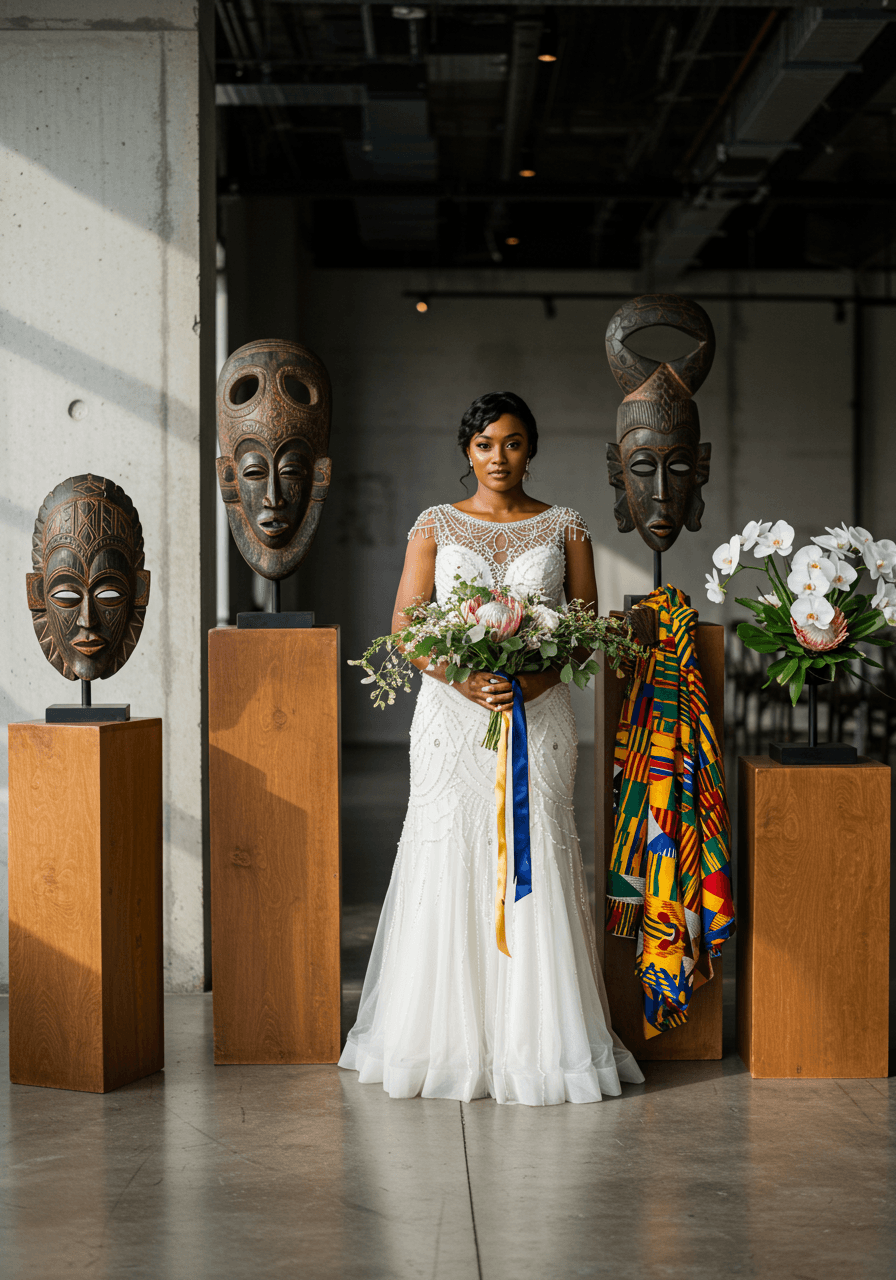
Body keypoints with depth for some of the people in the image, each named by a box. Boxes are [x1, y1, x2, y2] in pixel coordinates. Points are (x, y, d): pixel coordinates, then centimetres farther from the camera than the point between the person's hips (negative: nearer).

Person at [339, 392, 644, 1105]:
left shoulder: (564, 528, 9)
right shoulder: (436, 526, 8)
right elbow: (405, 627, 2)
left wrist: (534, 680, -13)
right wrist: (466, 681, -15)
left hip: (538, 715, 0)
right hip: (451, 713, 0)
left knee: (535, 858, -4)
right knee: (448, 855, -4)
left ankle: (536, 1041, 4)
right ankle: (448, 1039, 6)